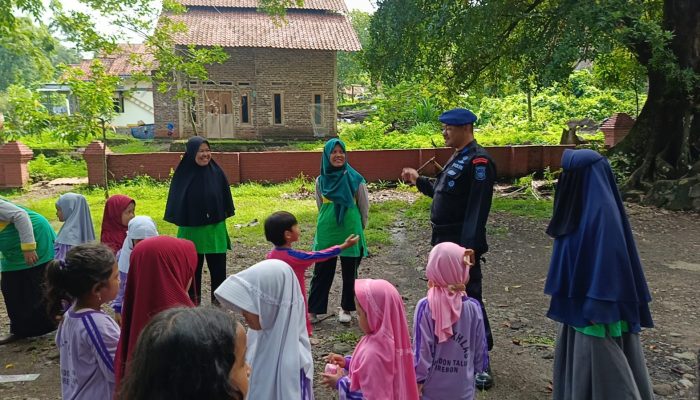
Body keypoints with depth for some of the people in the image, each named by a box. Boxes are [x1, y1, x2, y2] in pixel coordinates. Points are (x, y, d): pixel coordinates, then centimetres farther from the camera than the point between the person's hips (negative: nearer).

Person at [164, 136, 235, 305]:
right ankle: (193, 302, 26)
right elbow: (177, 202, -3)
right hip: (192, 230, -1)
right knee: (193, 268, 12)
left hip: (215, 229, 1)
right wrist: (182, 223, -5)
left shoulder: (217, 172, -3)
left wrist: (222, 217, 4)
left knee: (218, 267, 6)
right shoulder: (183, 175, -7)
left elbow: (225, 198, 4)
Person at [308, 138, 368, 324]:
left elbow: (364, 206, 4)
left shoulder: (355, 179, -7)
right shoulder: (321, 180, 1)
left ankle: (346, 308, 25)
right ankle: (313, 310, 16)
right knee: (322, 272, 6)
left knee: (349, 272, 10)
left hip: (350, 232, -1)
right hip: (326, 233, 2)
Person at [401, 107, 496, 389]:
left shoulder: (478, 161, -17)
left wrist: (470, 249, -27)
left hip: (462, 246, -10)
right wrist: (418, 181, 16)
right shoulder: (457, 158, 14)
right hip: (446, 243, 10)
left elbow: (477, 209, -23)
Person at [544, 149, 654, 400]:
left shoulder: (602, 209, -22)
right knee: (578, 358, 19)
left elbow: (608, 257, -24)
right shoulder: (582, 204, 6)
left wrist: (597, 307, -22)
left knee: (599, 365, 3)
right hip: (578, 296, 9)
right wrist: (566, 296, 19)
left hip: (596, 303, -9)